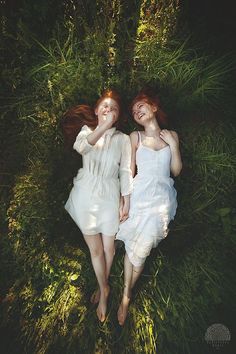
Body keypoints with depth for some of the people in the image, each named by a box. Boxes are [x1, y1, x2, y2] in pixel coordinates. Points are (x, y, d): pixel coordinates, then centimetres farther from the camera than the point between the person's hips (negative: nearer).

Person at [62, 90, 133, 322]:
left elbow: (126, 172, 2)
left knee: (108, 247, 12)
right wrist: (104, 126, -36)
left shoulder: (123, 139, 2)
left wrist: (126, 202, 0)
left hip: (109, 197, 0)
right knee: (95, 249, 9)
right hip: (85, 196, 0)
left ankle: (102, 287, 40)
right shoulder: (87, 130, 2)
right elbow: (80, 146, -23)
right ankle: (103, 289, 33)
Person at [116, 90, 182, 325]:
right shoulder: (135, 137, 2)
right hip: (139, 196, -1)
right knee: (133, 249, 4)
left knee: (139, 251, 2)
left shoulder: (171, 136, 8)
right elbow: (129, 171, -1)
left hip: (162, 199, 1)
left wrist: (173, 145, -4)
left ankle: (126, 296, 24)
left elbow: (176, 171, 7)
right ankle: (126, 296, 27)